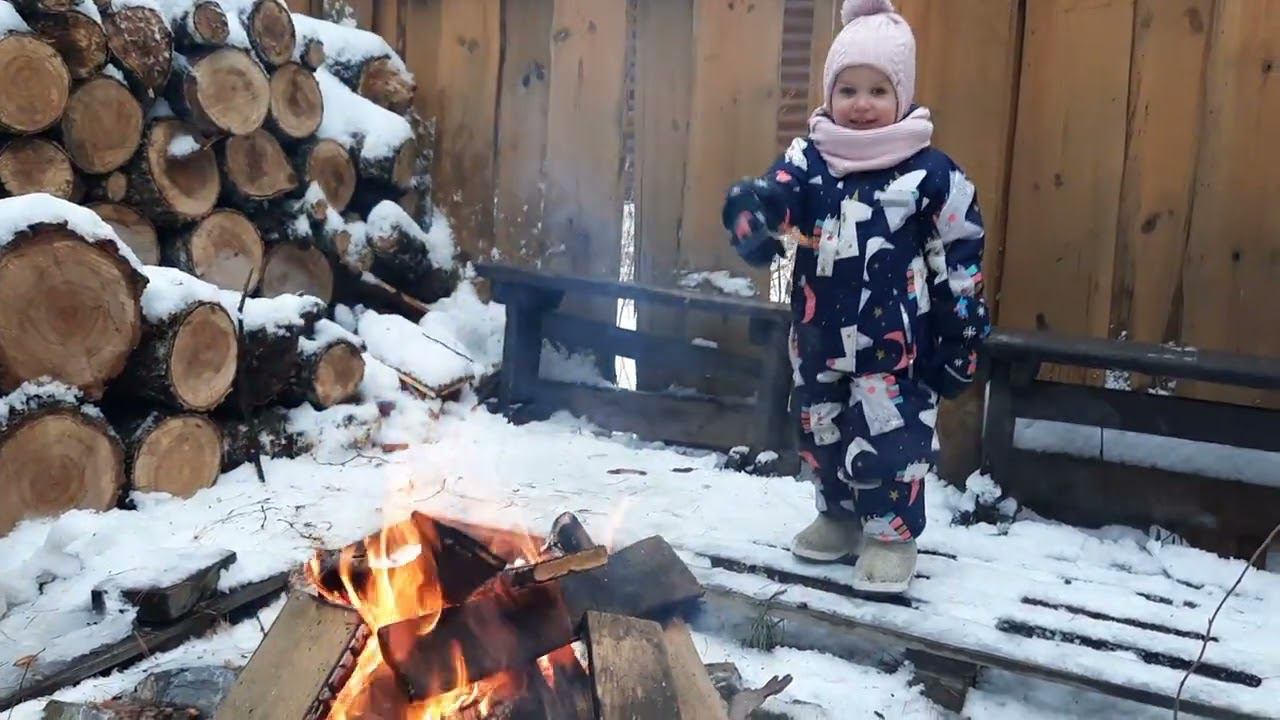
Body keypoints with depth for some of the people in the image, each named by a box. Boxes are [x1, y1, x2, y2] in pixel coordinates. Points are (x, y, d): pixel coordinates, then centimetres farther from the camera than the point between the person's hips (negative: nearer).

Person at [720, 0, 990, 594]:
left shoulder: (931, 172, -8)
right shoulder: (808, 160, -1)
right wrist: (750, 218, -42)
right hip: (819, 339, 4)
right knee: (821, 436, 18)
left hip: (895, 344, -4)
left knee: (888, 441, 0)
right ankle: (839, 515, 39)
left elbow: (960, 260, -3)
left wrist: (961, 339, -3)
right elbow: (764, 198, -17)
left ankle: (892, 533, 21)